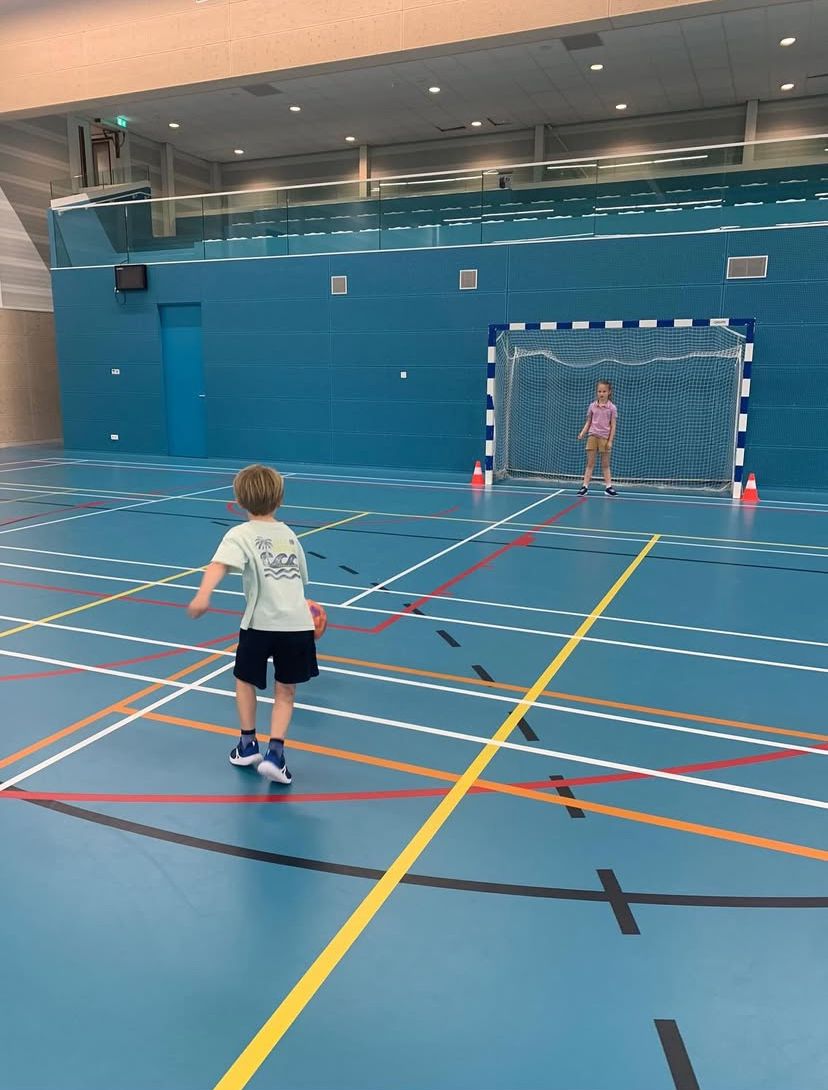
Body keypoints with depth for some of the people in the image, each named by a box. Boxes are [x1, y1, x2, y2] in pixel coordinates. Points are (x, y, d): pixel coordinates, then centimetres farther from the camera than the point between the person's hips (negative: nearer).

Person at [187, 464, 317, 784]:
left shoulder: (240, 534, 2)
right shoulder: (289, 534, 17)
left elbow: (220, 564, -19)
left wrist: (203, 595, -34)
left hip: (261, 622, -3)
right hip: (298, 623, 3)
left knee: (245, 680, 23)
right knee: (286, 690, 16)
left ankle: (248, 745, 30)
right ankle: (275, 753, 5)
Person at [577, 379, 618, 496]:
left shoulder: (612, 408, -2)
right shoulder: (592, 406, 5)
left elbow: (613, 426, -2)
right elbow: (588, 422, 10)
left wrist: (610, 441, -7)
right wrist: (582, 433, -5)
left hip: (604, 438, -2)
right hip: (592, 436, 2)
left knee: (605, 464, 6)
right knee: (590, 463, 3)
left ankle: (608, 487, 10)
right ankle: (585, 486, 3)